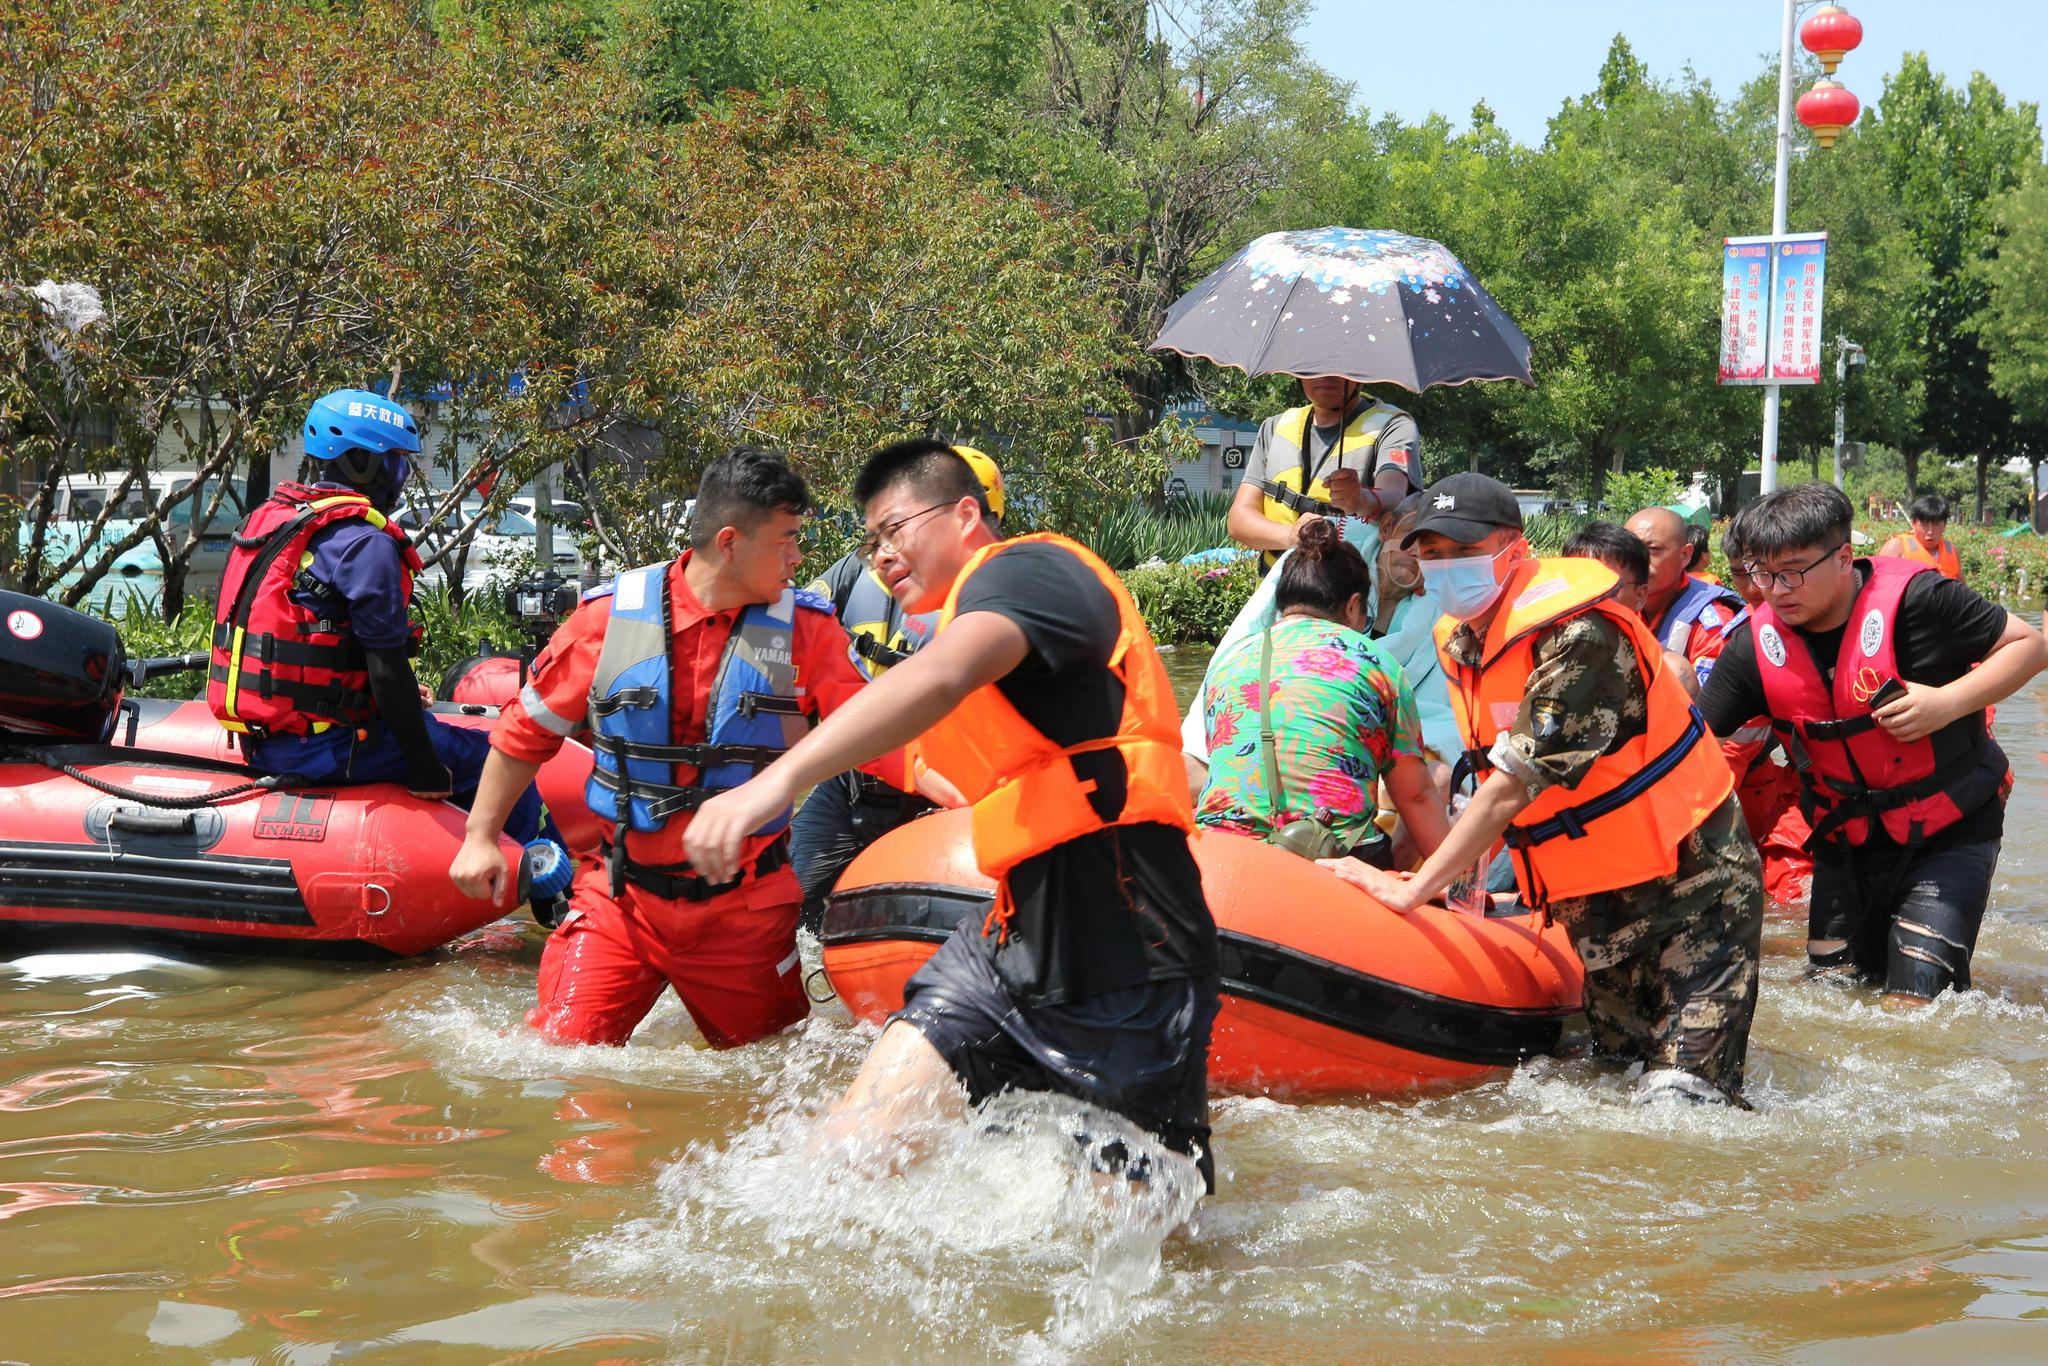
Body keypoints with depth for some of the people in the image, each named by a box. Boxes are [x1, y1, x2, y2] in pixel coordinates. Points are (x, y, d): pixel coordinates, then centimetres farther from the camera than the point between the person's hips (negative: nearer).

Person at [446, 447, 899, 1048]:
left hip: (745, 908, 1)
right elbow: (528, 729, 6)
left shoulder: (806, 631, -4)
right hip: (623, 895, -1)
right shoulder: (608, 616, -5)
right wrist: (480, 837, 7)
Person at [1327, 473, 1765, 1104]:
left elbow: (1518, 781, -26)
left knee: (1679, 1099, -14)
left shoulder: (1579, 634, -22)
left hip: (1691, 887, -8)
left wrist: (1413, 889, -25)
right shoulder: (1459, 641, 5)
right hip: (1595, 907, 8)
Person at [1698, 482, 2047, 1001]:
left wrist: (1948, 704, -26)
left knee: (1916, 1000, -11)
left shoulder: (1914, 599, -22)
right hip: (1845, 838, 5)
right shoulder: (1757, 646, -9)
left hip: (1948, 834, -4)